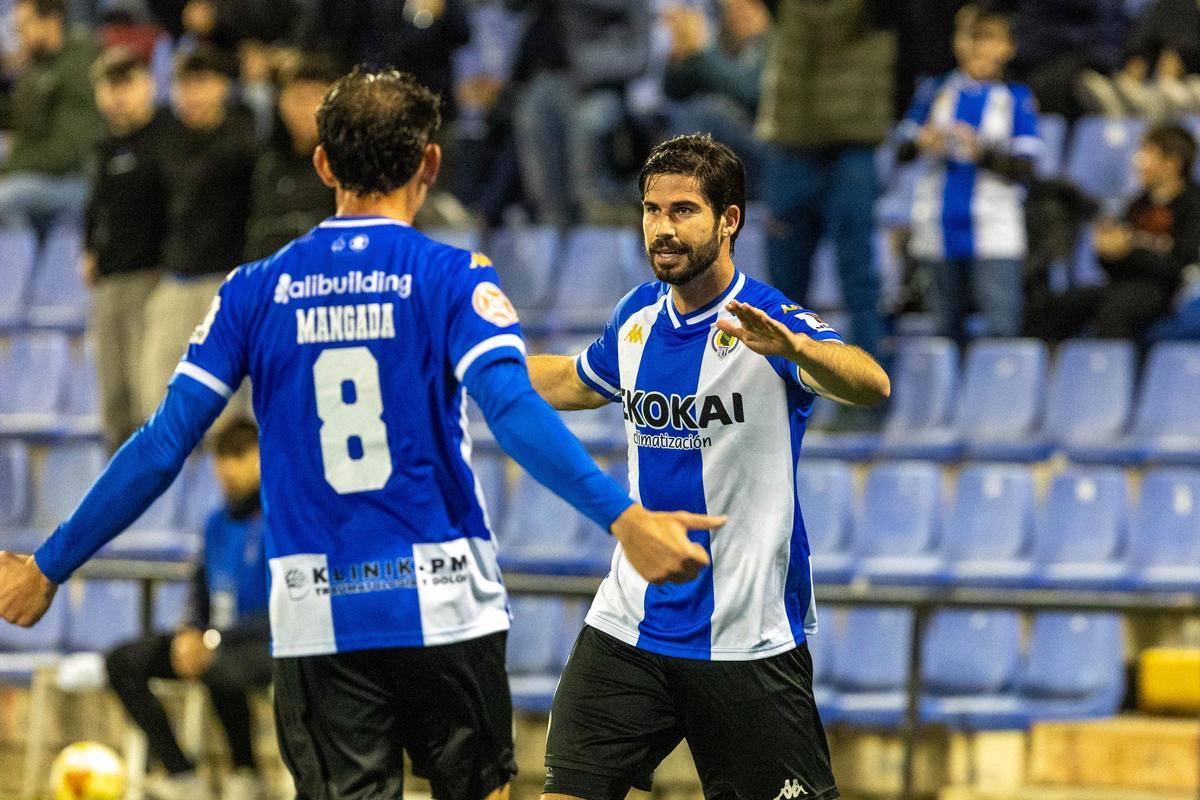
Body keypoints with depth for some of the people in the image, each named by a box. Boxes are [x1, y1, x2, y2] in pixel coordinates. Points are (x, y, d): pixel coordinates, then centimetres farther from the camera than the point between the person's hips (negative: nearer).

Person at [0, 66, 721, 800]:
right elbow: (513, 412, -20)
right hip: (445, 610, -2)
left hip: (317, 623, 2)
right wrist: (621, 516, -28)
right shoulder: (452, 277, -3)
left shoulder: (256, 291, 4)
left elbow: (163, 445, 1)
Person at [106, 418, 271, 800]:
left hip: (269, 642, -9)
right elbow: (202, 590, 19)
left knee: (220, 668, -41)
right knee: (123, 662, -4)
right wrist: (190, 633, -4)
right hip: (218, 637, 9)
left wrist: (215, 640, -24)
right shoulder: (218, 523, 11)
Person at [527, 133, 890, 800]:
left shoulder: (771, 323, -14)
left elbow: (871, 385, -33)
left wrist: (790, 345, -52)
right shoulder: (636, 318, 5)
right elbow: (575, 383, 28)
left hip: (750, 639, -5)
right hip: (630, 627, 5)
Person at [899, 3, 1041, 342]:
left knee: (1001, 329, -11)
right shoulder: (937, 91, 10)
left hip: (994, 234, -3)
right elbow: (903, 147, 7)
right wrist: (921, 144, -15)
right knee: (947, 326, 10)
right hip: (941, 230, 3)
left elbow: (1025, 170, -5)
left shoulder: (1017, 99, 3)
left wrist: (982, 153, -20)